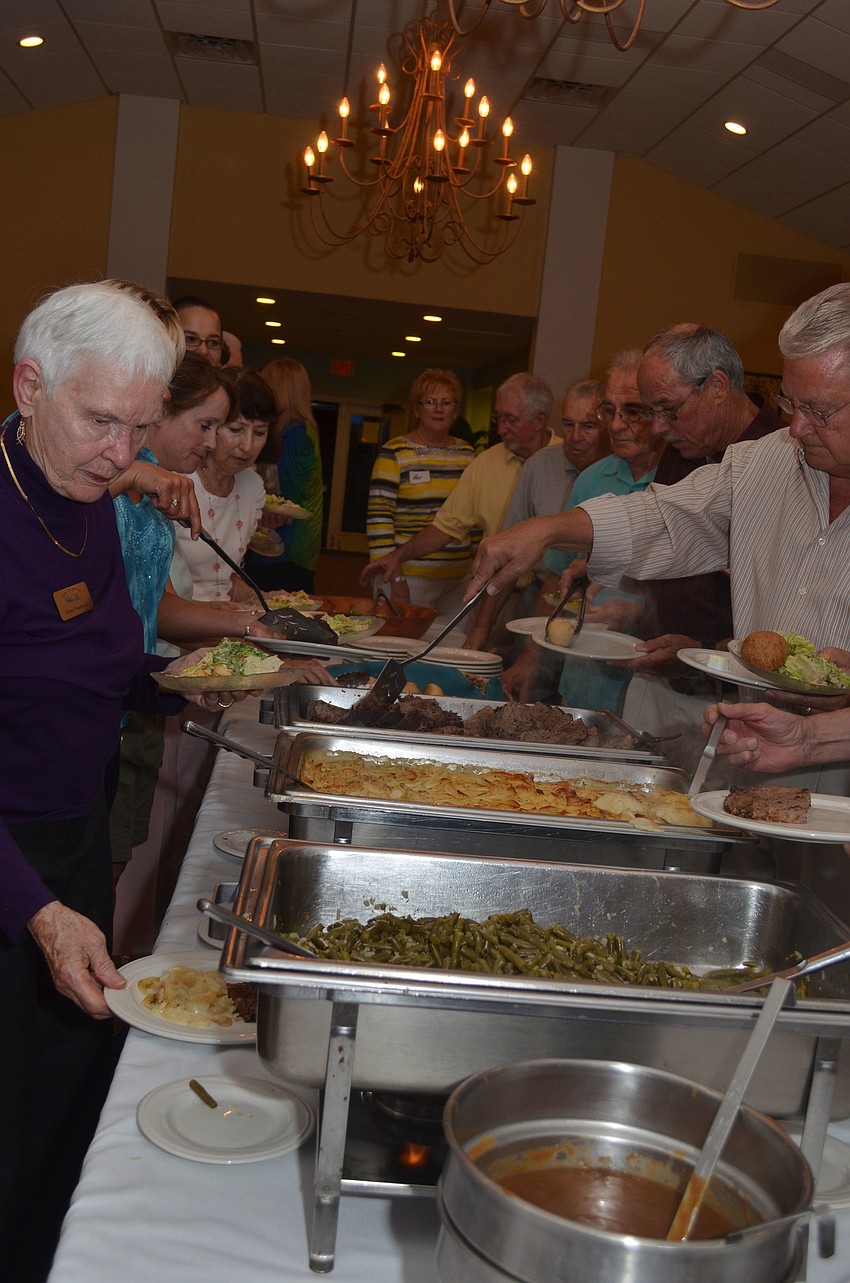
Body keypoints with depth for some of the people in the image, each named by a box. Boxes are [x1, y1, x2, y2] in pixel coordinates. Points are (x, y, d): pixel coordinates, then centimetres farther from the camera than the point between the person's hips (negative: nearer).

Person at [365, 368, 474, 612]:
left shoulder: (467, 454, 12)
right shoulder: (394, 453, -3)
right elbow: (378, 517, -8)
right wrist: (392, 578, -14)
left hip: (459, 579, 4)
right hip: (410, 578, -4)